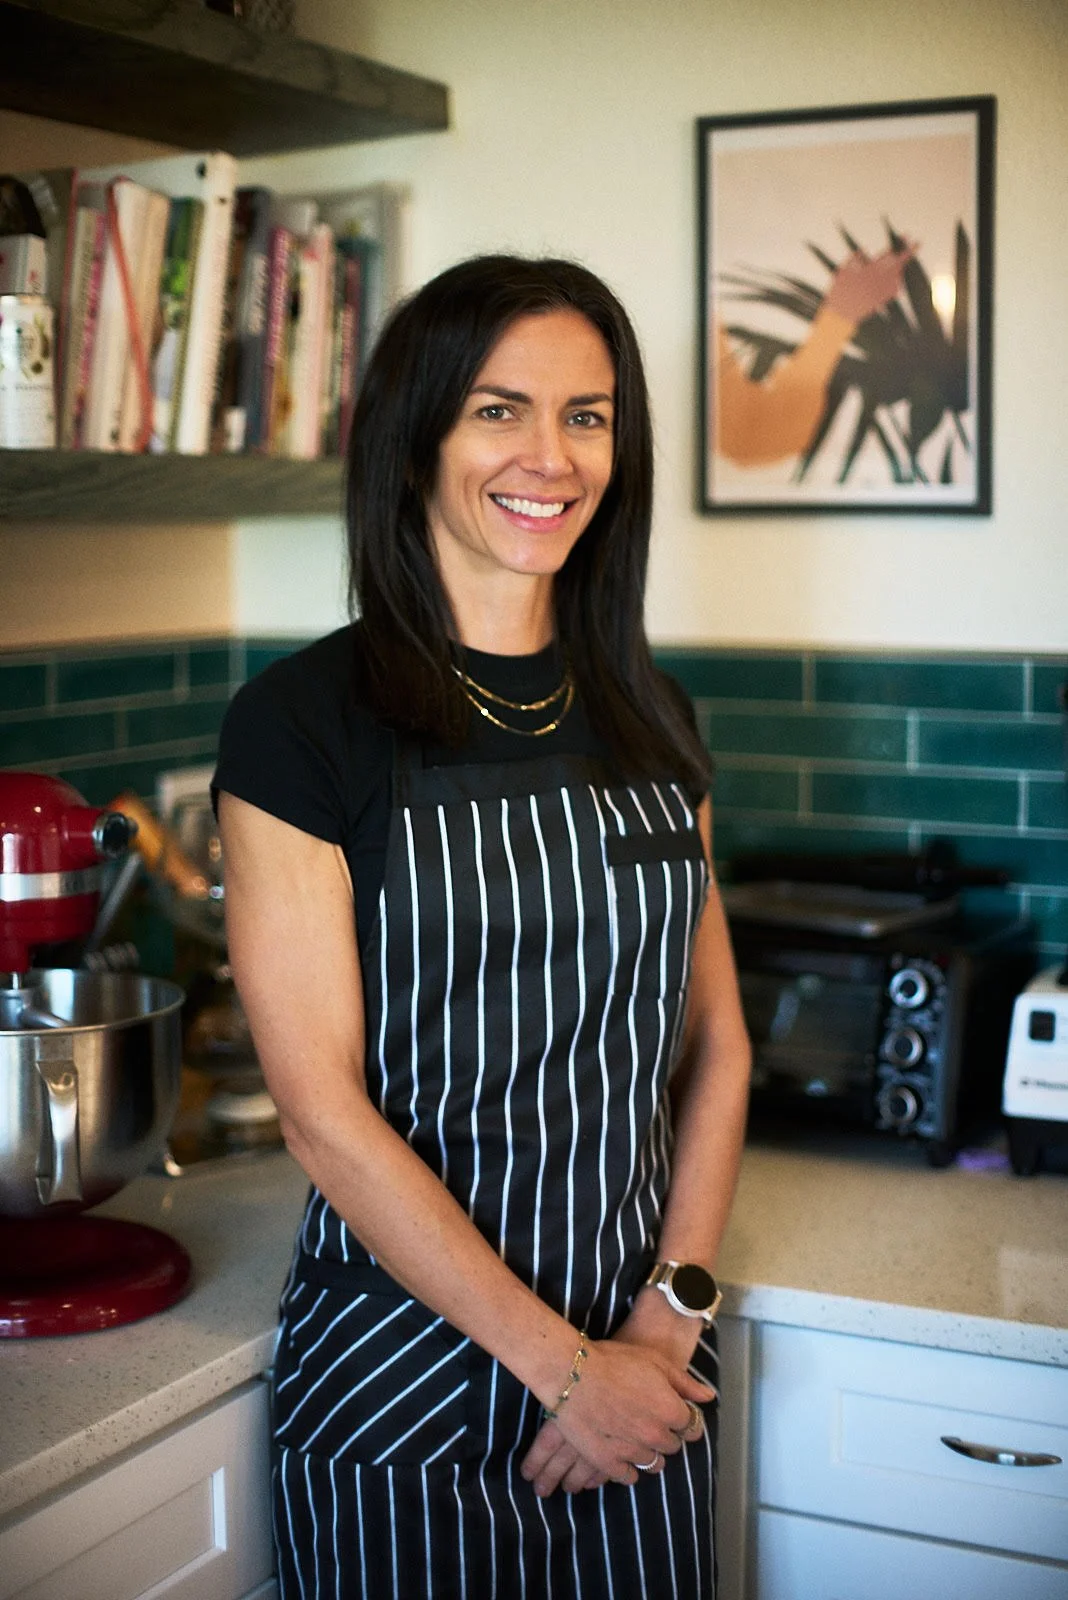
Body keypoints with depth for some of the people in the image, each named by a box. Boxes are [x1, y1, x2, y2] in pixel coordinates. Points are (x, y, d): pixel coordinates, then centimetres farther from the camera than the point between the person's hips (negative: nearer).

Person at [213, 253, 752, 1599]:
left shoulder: (647, 719, 4)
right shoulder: (302, 721, -12)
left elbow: (714, 1039, 6)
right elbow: (325, 1110, -14)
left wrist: (673, 1312, -6)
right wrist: (563, 1363, -12)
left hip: (641, 1369, 5)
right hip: (405, 1374, -4)